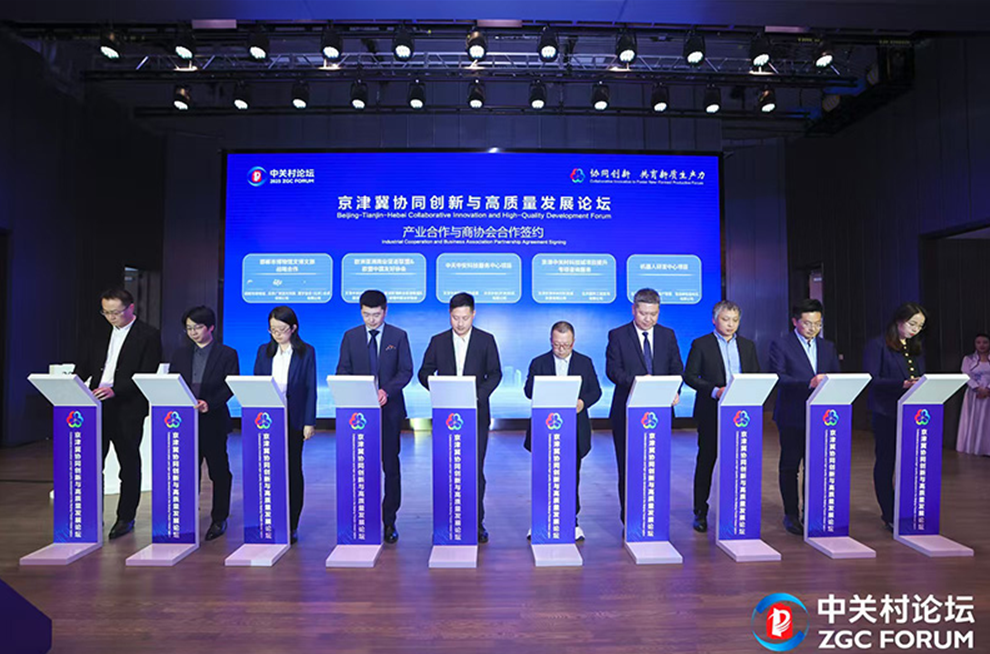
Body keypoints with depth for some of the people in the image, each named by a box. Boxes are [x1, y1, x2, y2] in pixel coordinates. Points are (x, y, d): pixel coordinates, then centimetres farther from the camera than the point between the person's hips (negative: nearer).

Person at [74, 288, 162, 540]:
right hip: (98, 407, 5)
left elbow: (147, 376, -13)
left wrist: (115, 390, -24)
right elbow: (84, 366, 14)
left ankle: (126, 518, 18)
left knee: (129, 464, 6)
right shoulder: (102, 335, 14)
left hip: (128, 409, -5)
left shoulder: (148, 336, -5)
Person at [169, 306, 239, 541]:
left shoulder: (227, 354, -1)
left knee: (219, 471, 5)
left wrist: (209, 403, -22)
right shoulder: (180, 354, 12)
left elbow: (230, 387, -8)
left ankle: (219, 519, 17)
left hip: (214, 421, -3)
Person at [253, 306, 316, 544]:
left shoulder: (306, 352, -2)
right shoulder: (264, 351, 8)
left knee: (293, 469, 4)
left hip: (294, 419, -2)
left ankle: (292, 525, 14)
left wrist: (309, 422, -8)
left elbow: (310, 388, -3)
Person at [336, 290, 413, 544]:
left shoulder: (398, 336, 4)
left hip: (389, 409, -1)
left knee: (390, 465, 2)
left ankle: (389, 521, 12)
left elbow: (406, 370, 0)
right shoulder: (350, 336, 9)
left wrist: (386, 391, -16)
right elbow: (342, 370, 7)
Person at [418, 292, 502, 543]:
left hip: (476, 414, -1)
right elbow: (424, 373, 7)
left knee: (475, 470, 1)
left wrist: (478, 395, -13)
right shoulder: (438, 341, 7)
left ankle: (477, 523, 11)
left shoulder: (486, 340, 4)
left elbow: (495, 374, 3)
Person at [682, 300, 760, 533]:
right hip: (711, 412, -3)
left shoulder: (747, 345, 14)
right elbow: (689, 376, -4)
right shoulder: (701, 344, 1)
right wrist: (714, 390, -17)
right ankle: (700, 512, 12)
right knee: (706, 460, 3)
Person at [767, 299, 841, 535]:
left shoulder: (827, 347, 15)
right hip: (792, 416, -5)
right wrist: (808, 383, -27)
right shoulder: (781, 345, -3)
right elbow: (778, 377, -15)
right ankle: (791, 515, 14)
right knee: (789, 466, 3)